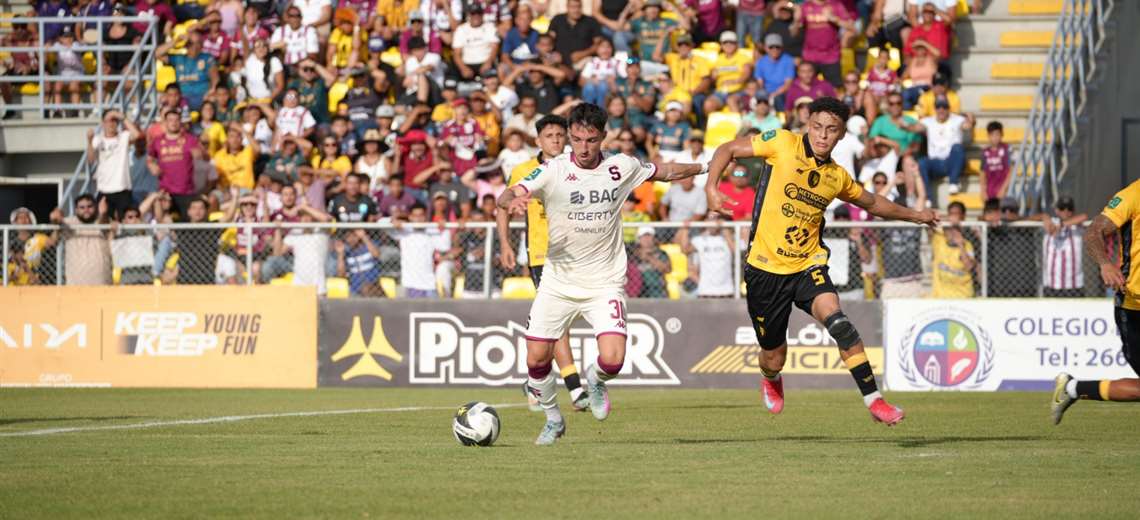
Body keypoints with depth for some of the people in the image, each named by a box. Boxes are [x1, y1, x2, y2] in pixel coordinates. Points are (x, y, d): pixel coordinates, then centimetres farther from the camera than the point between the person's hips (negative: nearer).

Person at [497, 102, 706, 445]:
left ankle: (596, 380, 21)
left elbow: (664, 172, 18)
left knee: (612, 359, -17)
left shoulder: (621, 167, -2)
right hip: (558, 282, 0)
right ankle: (553, 420, 25)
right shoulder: (553, 171, -10)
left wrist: (707, 168, 24)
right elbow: (506, 197, -21)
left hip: (605, 284, 0)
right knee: (537, 359, -3)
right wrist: (513, 201, -44)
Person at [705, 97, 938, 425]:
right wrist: (711, 188, -16)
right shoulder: (783, 145, -6)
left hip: (808, 265, 2)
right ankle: (771, 381, 48)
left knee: (834, 317, -29)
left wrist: (915, 215, 30)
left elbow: (872, 203, 28)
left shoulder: (837, 177, 7)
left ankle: (873, 399, -28)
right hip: (765, 268, -2)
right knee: (774, 358, 7)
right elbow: (728, 150, -1)